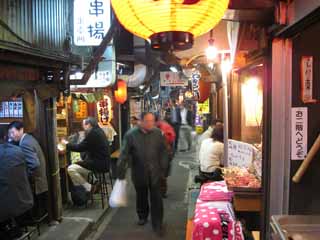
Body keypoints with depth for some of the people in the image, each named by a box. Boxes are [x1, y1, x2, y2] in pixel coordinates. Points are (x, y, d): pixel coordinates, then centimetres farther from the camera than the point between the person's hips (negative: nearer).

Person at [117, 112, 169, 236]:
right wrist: (121, 174, -11)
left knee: (156, 199, 3)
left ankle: (157, 225, 16)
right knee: (141, 197, 19)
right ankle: (142, 217, 43)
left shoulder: (158, 133, -5)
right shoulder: (131, 134, -11)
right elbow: (124, 155, -10)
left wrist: (163, 169, -2)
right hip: (139, 173, 0)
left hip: (155, 173, 0)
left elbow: (163, 153, 0)